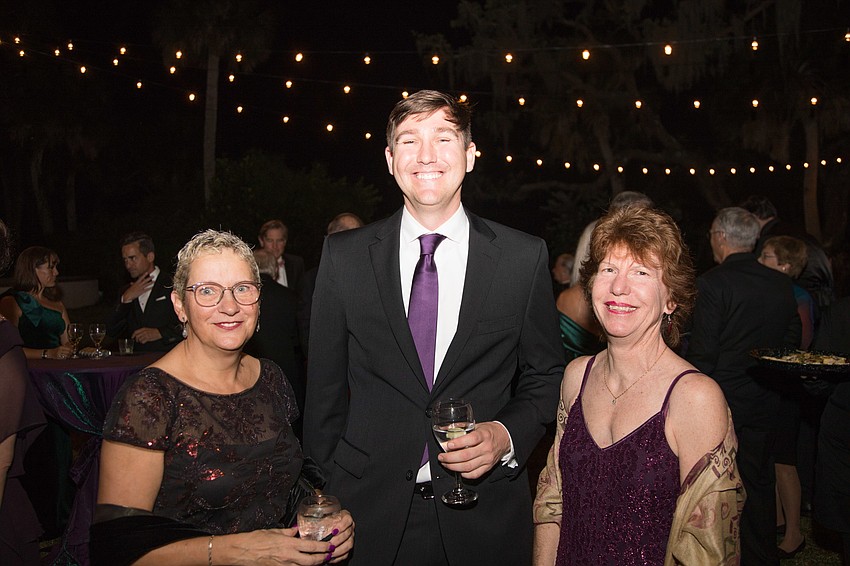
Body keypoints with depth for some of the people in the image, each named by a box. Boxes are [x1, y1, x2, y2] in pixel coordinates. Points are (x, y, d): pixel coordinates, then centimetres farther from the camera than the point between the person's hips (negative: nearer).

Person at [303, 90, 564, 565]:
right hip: (368, 512, 1)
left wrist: (507, 436, -12)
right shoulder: (344, 255, -1)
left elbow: (546, 378, 5)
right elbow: (325, 388, 3)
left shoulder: (526, 257, -4)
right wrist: (325, 500, 3)